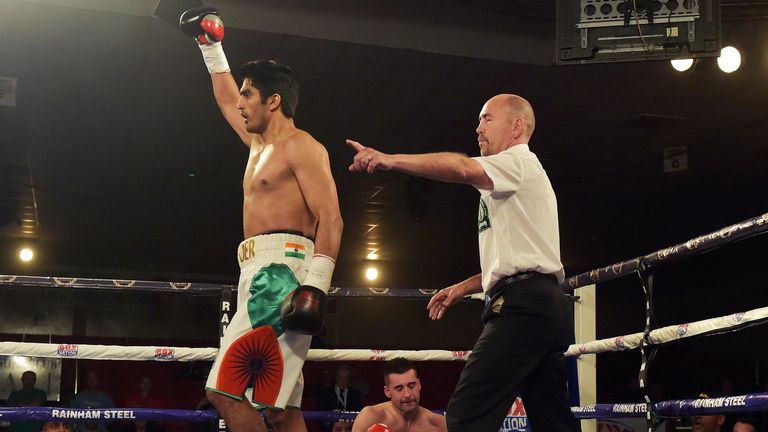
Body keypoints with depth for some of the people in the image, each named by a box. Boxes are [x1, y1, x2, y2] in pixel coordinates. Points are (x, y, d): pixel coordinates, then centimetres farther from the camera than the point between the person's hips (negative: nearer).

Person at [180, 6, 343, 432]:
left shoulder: (300, 146, -3)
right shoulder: (260, 144, 24)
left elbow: (330, 219, -14)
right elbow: (227, 102, 43)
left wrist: (315, 286, -25)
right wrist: (211, 47, 43)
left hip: (281, 271, -9)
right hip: (259, 273, 9)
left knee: (225, 390, -17)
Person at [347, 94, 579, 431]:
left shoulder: (519, 161, 0)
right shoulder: (514, 184, 30)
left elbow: (463, 168, -22)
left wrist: (389, 160, -29)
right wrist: (463, 288, 24)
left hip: (523, 304, -11)